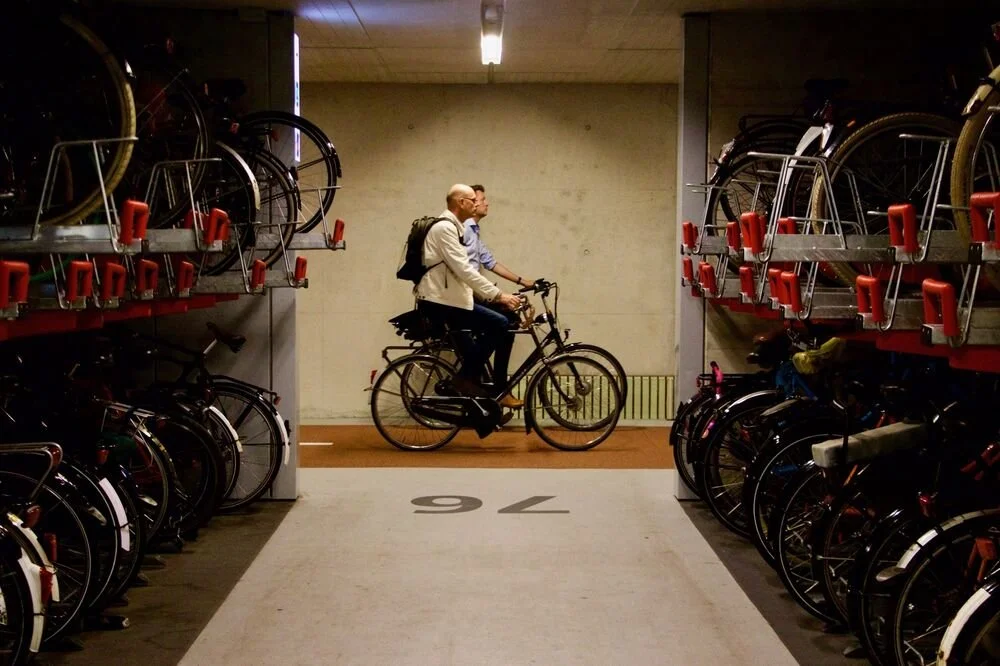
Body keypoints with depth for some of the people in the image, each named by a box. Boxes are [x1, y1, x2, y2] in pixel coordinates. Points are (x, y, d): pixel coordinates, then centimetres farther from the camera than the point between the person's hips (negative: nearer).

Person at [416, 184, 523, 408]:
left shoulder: (451, 228, 19)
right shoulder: (444, 228, -15)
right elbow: (464, 270, -23)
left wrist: (493, 296, 14)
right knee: (498, 323, -17)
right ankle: (467, 378, -9)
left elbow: (462, 270, 21)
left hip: (445, 300, 11)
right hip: (439, 302, -11)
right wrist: (498, 295, -22)